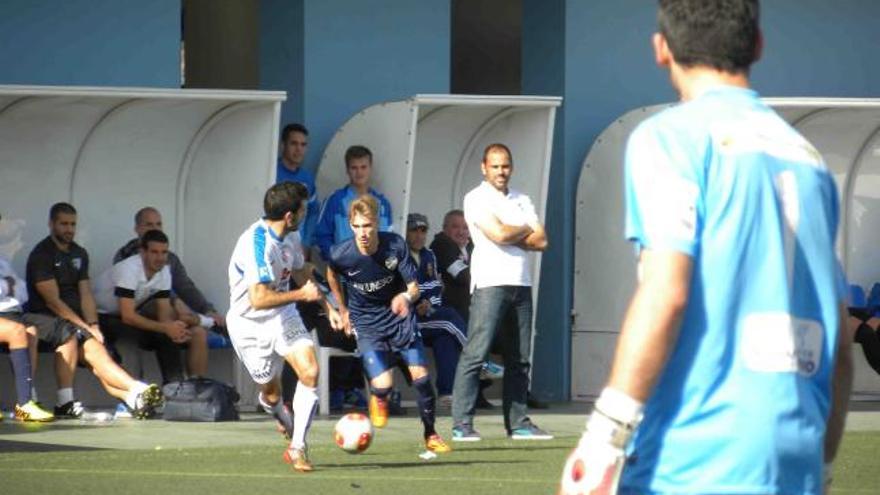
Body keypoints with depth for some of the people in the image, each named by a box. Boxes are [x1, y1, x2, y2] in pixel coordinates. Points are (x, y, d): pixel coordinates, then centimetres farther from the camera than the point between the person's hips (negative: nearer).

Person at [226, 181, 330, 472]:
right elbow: (259, 299, -35)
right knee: (271, 391, 7)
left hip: (284, 316, 6)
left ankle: (297, 448, -7)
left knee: (310, 372, -15)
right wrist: (302, 295, -26)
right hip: (250, 325, -6)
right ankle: (286, 421, 45)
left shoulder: (290, 236, -1)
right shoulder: (256, 244, -29)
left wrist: (327, 307, 16)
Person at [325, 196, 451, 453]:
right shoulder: (341, 254, -19)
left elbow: (414, 286, -15)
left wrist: (407, 297, -39)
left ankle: (430, 434, 15)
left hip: (399, 316, 1)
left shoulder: (395, 244, -19)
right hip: (367, 323, -1)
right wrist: (343, 311, 15)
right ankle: (378, 398, 23)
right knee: (383, 385, -16)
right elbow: (332, 276, 7)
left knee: (421, 376, -6)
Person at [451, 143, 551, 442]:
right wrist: (526, 230, 4)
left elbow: (541, 241, 8)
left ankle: (518, 423, 11)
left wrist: (511, 235, -6)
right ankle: (462, 424, -12)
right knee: (475, 353, -11)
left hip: (521, 283, 6)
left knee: (519, 358, 7)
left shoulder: (522, 201, 18)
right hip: (490, 283, -6)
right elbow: (498, 234, -14)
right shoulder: (477, 198, 0)